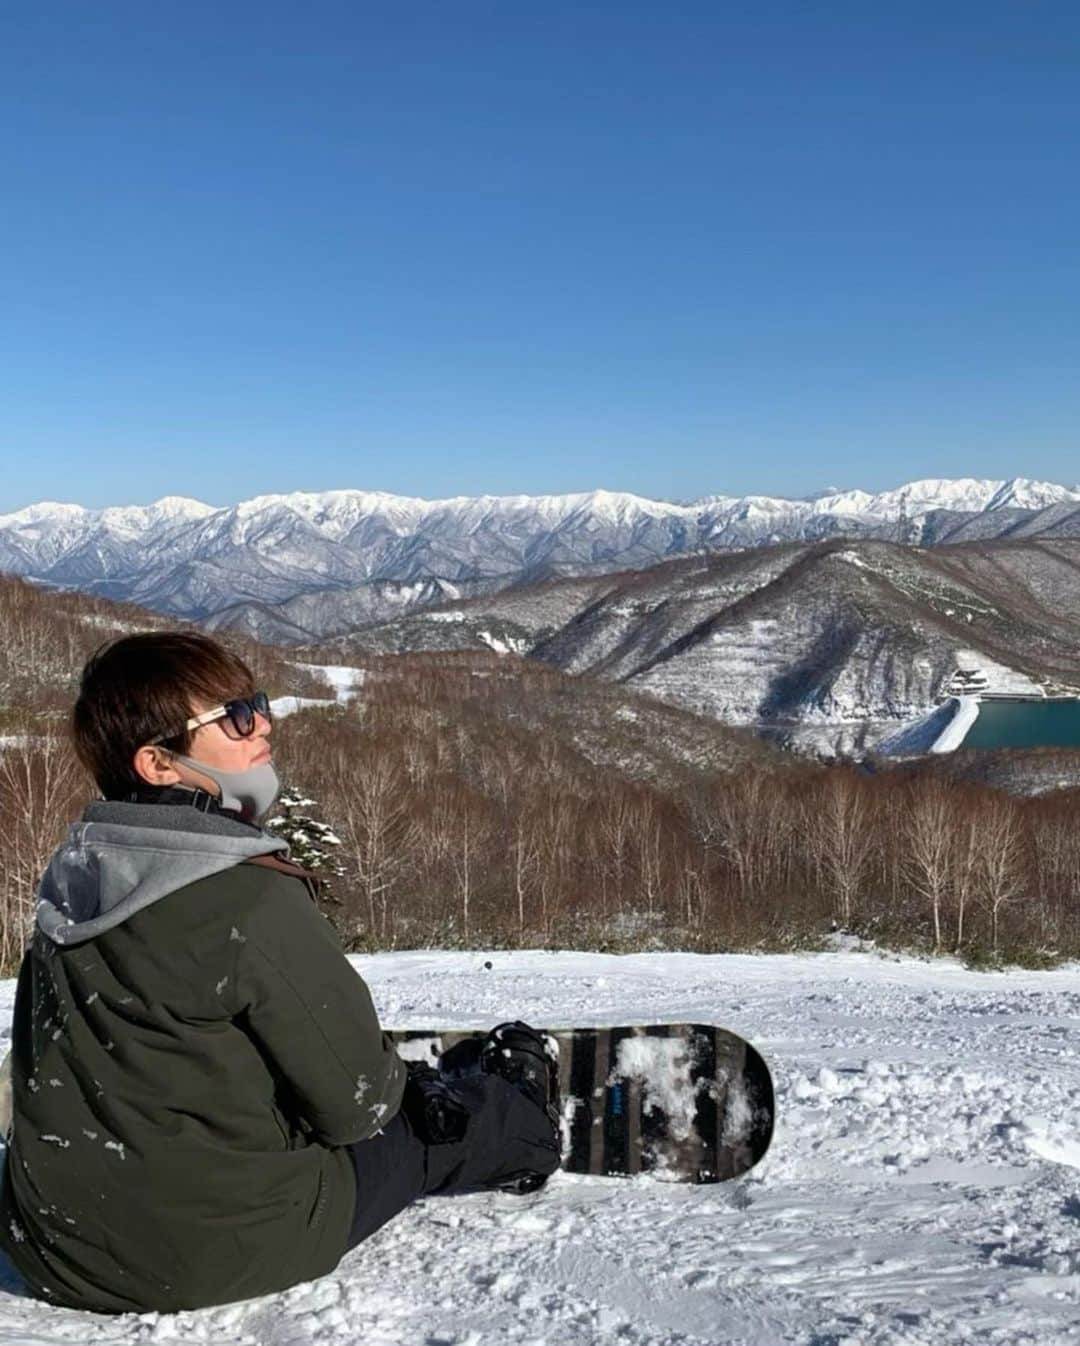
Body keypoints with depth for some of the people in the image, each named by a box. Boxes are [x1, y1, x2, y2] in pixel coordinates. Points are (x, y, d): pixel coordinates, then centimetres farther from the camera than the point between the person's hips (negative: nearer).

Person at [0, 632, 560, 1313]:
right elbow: (355, 1102, -18)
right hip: (224, 1251, -7)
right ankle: (524, 1131, 47)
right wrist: (398, 1082, 7)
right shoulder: (252, 899, -25)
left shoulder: (72, 876, -1)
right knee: (431, 1117, 14)